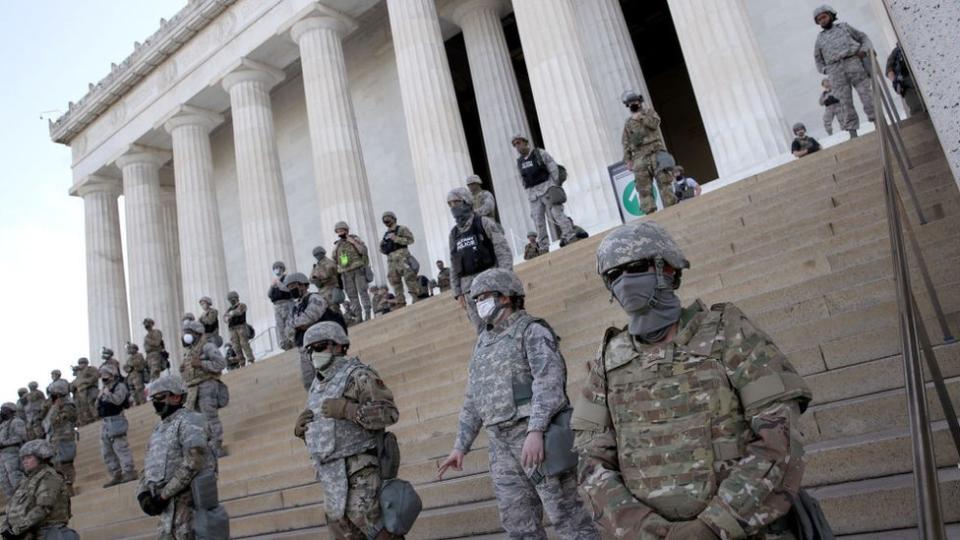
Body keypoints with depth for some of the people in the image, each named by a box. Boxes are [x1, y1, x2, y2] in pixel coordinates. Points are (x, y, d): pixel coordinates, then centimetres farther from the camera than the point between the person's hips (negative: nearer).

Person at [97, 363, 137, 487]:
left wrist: (107, 393, -15)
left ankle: (129, 471, -11)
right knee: (106, 452, 10)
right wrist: (99, 398, 2)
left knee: (120, 447, -13)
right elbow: (97, 407, 19)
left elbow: (117, 400, -20)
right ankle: (116, 475, 15)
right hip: (106, 423, 9)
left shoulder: (120, 386, -3)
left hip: (116, 420, -9)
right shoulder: (104, 389, 21)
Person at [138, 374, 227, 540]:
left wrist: (163, 495, -18)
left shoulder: (189, 420, -10)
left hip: (189, 500, -8)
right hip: (169, 504, 8)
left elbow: (193, 463, -21)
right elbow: (149, 466, 17)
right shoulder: (159, 428, 19)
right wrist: (143, 493, -1)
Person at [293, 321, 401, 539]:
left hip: (358, 468, -7)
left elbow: (389, 412, -18)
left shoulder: (357, 374, -9)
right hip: (331, 472, 8)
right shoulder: (317, 384, 14)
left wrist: (346, 409, -23)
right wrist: (301, 428, 1)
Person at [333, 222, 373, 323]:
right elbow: (334, 261, 21)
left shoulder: (355, 239, 6)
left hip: (359, 270, -3)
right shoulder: (337, 245, 14)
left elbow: (364, 251, -7)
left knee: (362, 291, -9)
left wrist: (354, 242, -12)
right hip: (346, 273, 3)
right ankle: (358, 317, 2)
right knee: (352, 295, 0)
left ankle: (367, 314, -7)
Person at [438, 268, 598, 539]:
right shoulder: (484, 343, 19)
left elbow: (549, 382, -18)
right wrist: (460, 447, 15)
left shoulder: (532, 330, -4)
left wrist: (535, 432, -30)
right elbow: (474, 401, 21)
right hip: (501, 443, 7)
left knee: (566, 515, -3)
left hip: (538, 435, -7)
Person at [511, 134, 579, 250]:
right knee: (538, 220, 0)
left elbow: (554, 168, -2)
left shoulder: (540, 153, 1)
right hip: (532, 194, 4)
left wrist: (555, 186, -7)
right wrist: (528, 193, 9)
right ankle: (544, 247, 3)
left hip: (546, 188, -4)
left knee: (556, 213, -14)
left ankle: (570, 236, -13)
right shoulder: (519, 162, 13)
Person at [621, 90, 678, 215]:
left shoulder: (649, 111, 13)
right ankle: (650, 212, -5)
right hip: (639, 156, 2)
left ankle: (670, 207, -9)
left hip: (655, 151, -2)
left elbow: (655, 123, -8)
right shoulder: (628, 122, 17)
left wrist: (640, 117, -5)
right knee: (644, 188, -5)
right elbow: (626, 143, 13)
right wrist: (628, 160, 4)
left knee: (663, 181, -9)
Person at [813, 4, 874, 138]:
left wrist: (864, 50, -2)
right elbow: (818, 59, 25)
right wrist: (825, 71, 7)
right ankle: (852, 134, -8)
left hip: (854, 63, -1)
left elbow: (864, 38, 18)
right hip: (835, 71, 1)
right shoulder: (820, 38, 21)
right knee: (845, 103, -6)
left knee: (867, 95, -6)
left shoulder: (844, 27, 18)